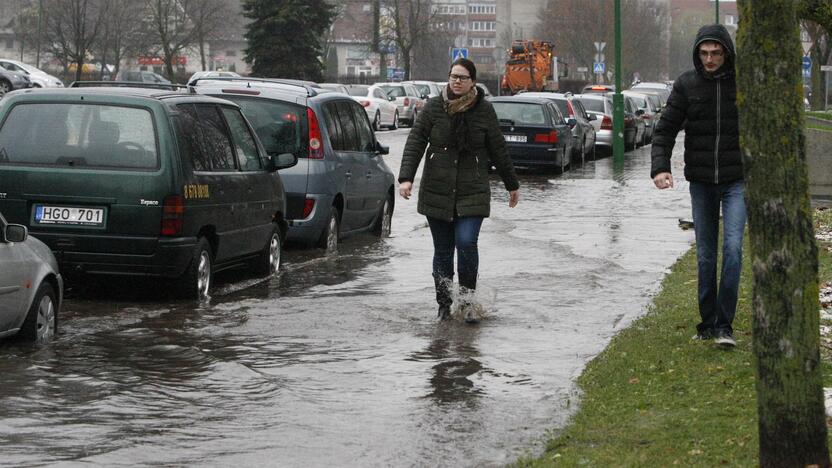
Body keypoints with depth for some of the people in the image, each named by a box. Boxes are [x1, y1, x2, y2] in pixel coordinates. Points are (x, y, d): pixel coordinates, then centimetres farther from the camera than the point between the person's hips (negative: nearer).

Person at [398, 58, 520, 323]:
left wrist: (512, 185, 16)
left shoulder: (484, 110, 2)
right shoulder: (433, 107, 2)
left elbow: (498, 150, 10)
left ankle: (467, 299, -3)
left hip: (472, 192, -1)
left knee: (466, 243, -17)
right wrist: (406, 177, -13)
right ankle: (444, 303, 18)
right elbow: (415, 142, -1)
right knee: (442, 249, 7)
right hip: (437, 190, 1)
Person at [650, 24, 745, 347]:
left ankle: (724, 324, -11)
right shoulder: (687, 85, -2)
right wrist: (660, 167, -15)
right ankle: (707, 323, 17)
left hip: (736, 180, -2)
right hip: (701, 181, 2)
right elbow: (665, 129, 0)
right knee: (705, 254, 8)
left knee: (733, 247, -14)